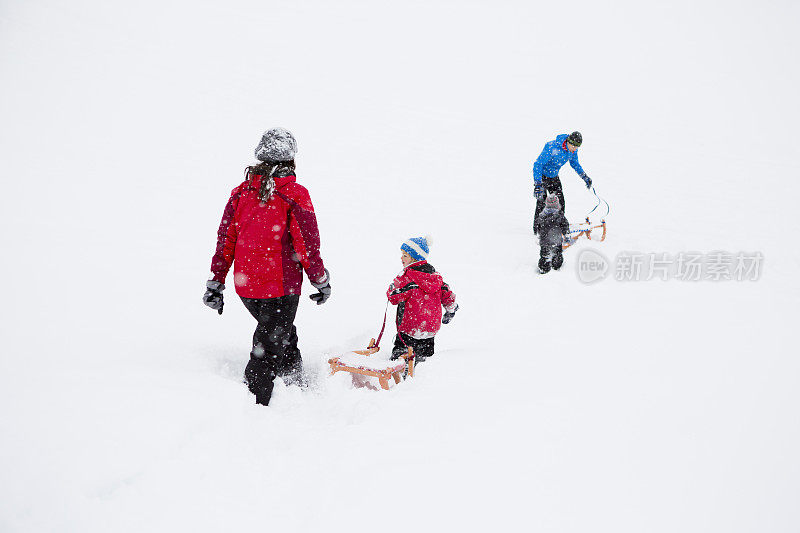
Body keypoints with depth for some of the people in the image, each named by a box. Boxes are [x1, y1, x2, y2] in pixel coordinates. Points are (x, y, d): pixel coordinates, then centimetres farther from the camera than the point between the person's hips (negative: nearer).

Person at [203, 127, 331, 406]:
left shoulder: (242, 192, 3)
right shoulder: (294, 194, -12)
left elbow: (225, 240, 5)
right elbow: (307, 244, -10)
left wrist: (216, 283, 12)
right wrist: (321, 281, 3)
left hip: (245, 285, 6)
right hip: (281, 285, -6)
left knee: (283, 333, 27)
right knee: (269, 347, 4)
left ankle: (295, 383, 39)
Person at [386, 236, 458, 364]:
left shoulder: (407, 277, -17)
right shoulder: (435, 275, 5)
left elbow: (394, 297, -16)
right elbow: (447, 295, 9)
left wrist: (392, 287, 5)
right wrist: (450, 311, 26)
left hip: (410, 330, -7)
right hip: (432, 327, 7)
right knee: (423, 358, 19)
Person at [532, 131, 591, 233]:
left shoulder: (573, 150, -12)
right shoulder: (552, 148, -34)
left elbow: (574, 163, 11)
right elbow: (538, 164, -34)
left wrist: (585, 177, 8)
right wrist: (537, 184, -40)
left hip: (554, 176, 7)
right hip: (542, 175, -7)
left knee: (560, 202, 3)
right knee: (542, 202, -14)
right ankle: (537, 230, -4)